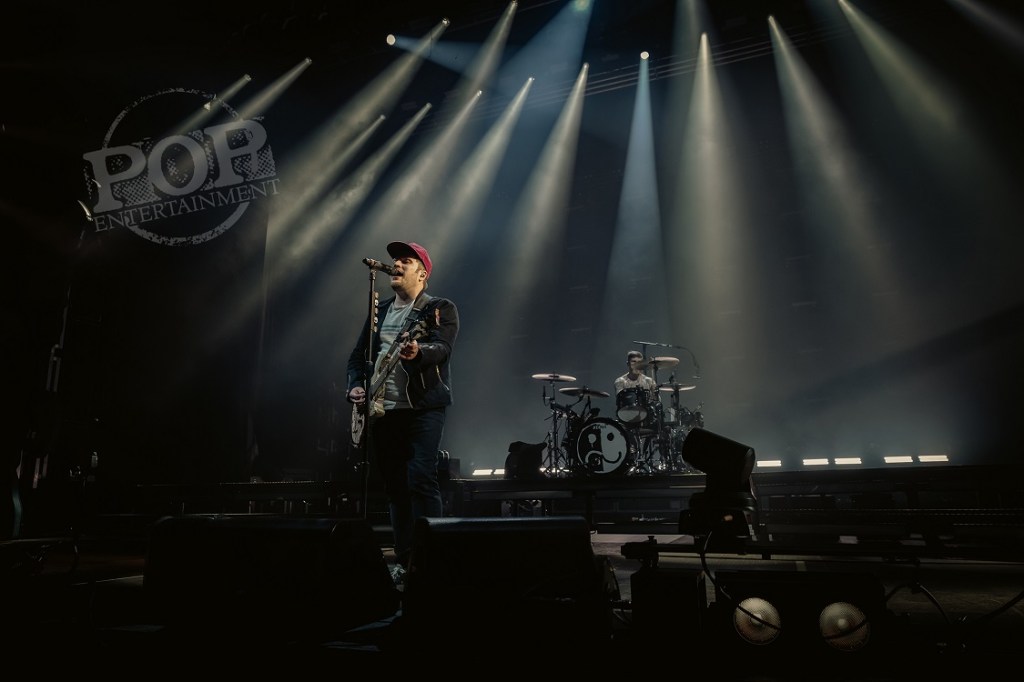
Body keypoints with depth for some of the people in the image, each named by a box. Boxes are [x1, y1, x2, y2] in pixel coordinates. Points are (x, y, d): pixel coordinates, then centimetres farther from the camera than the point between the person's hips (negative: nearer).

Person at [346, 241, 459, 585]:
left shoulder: (440, 308, 1)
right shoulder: (379, 312, 19)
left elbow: (442, 347, -17)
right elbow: (358, 356, 19)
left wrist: (417, 353, -38)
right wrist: (356, 386, 2)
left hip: (423, 407, -6)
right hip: (381, 410, 6)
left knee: (420, 479, -15)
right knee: (394, 485, 8)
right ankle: (403, 560, 17)